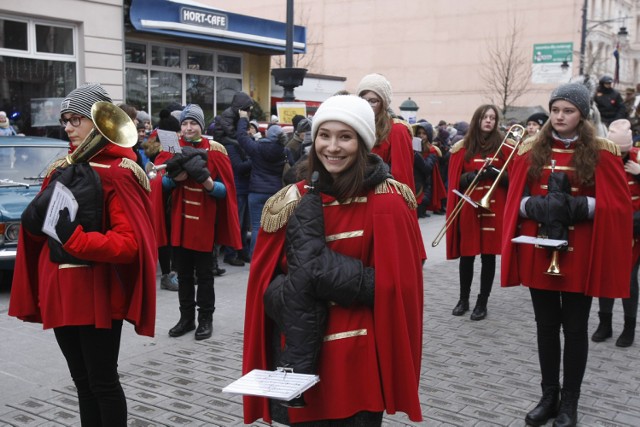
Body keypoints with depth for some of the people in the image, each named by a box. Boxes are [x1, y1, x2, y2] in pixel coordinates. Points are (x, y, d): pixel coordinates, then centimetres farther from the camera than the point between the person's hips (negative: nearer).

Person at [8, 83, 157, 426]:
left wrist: (74, 237, -29)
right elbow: (36, 225, 13)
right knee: (82, 381, 17)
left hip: (97, 292, -7)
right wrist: (34, 219, -10)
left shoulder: (118, 173, -11)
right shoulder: (62, 169, 11)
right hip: (60, 290, 7)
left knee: (102, 381, 4)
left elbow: (130, 242, -19)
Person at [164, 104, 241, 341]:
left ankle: (205, 319, 15)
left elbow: (224, 191, -7)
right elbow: (163, 184, 6)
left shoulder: (215, 150, -6)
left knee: (204, 274, 4)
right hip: (180, 222, 4)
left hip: (205, 223, -3)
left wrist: (205, 180, -26)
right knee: (183, 273, 11)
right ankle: (186, 317, 23)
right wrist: (174, 177, -15)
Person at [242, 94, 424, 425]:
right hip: (303, 354, 3)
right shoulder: (293, 202, 0)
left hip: (362, 358, -2)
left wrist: (319, 276, -18)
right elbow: (266, 281, 2)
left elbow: (398, 282, -12)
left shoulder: (389, 202, -9)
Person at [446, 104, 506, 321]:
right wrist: (473, 176, -15)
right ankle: (463, 299, 21)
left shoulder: (503, 147, 4)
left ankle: (482, 302, 13)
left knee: (489, 255, 3)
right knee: (466, 255, 5)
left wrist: (495, 173, -15)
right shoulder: (462, 148, 4)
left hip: (494, 208, 0)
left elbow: (511, 179, 3)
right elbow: (456, 181, 3)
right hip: (469, 208, 0)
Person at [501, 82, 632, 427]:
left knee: (575, 328, 7)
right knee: (546, 325, 11)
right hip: (540, 251, 3)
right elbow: (516, 200, 5)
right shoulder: (532, 150, 5)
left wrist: (579, 207, -20)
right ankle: (549, 396, 25)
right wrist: (536, 206, -16)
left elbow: (618, 203, -5)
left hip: (579, 253, -2)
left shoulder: (601, 152, -3)